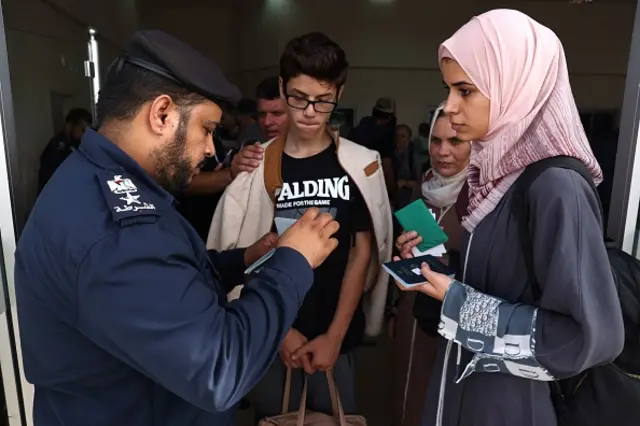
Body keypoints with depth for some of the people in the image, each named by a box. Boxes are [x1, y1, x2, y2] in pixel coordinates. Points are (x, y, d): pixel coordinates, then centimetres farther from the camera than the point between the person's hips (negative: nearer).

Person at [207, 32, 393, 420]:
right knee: (273, 417, 18)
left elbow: (363, 251, -4)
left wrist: (334, 335, -7)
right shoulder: (257, 165, -6)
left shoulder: (359, 165, -6)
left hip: (336, 335, 0)